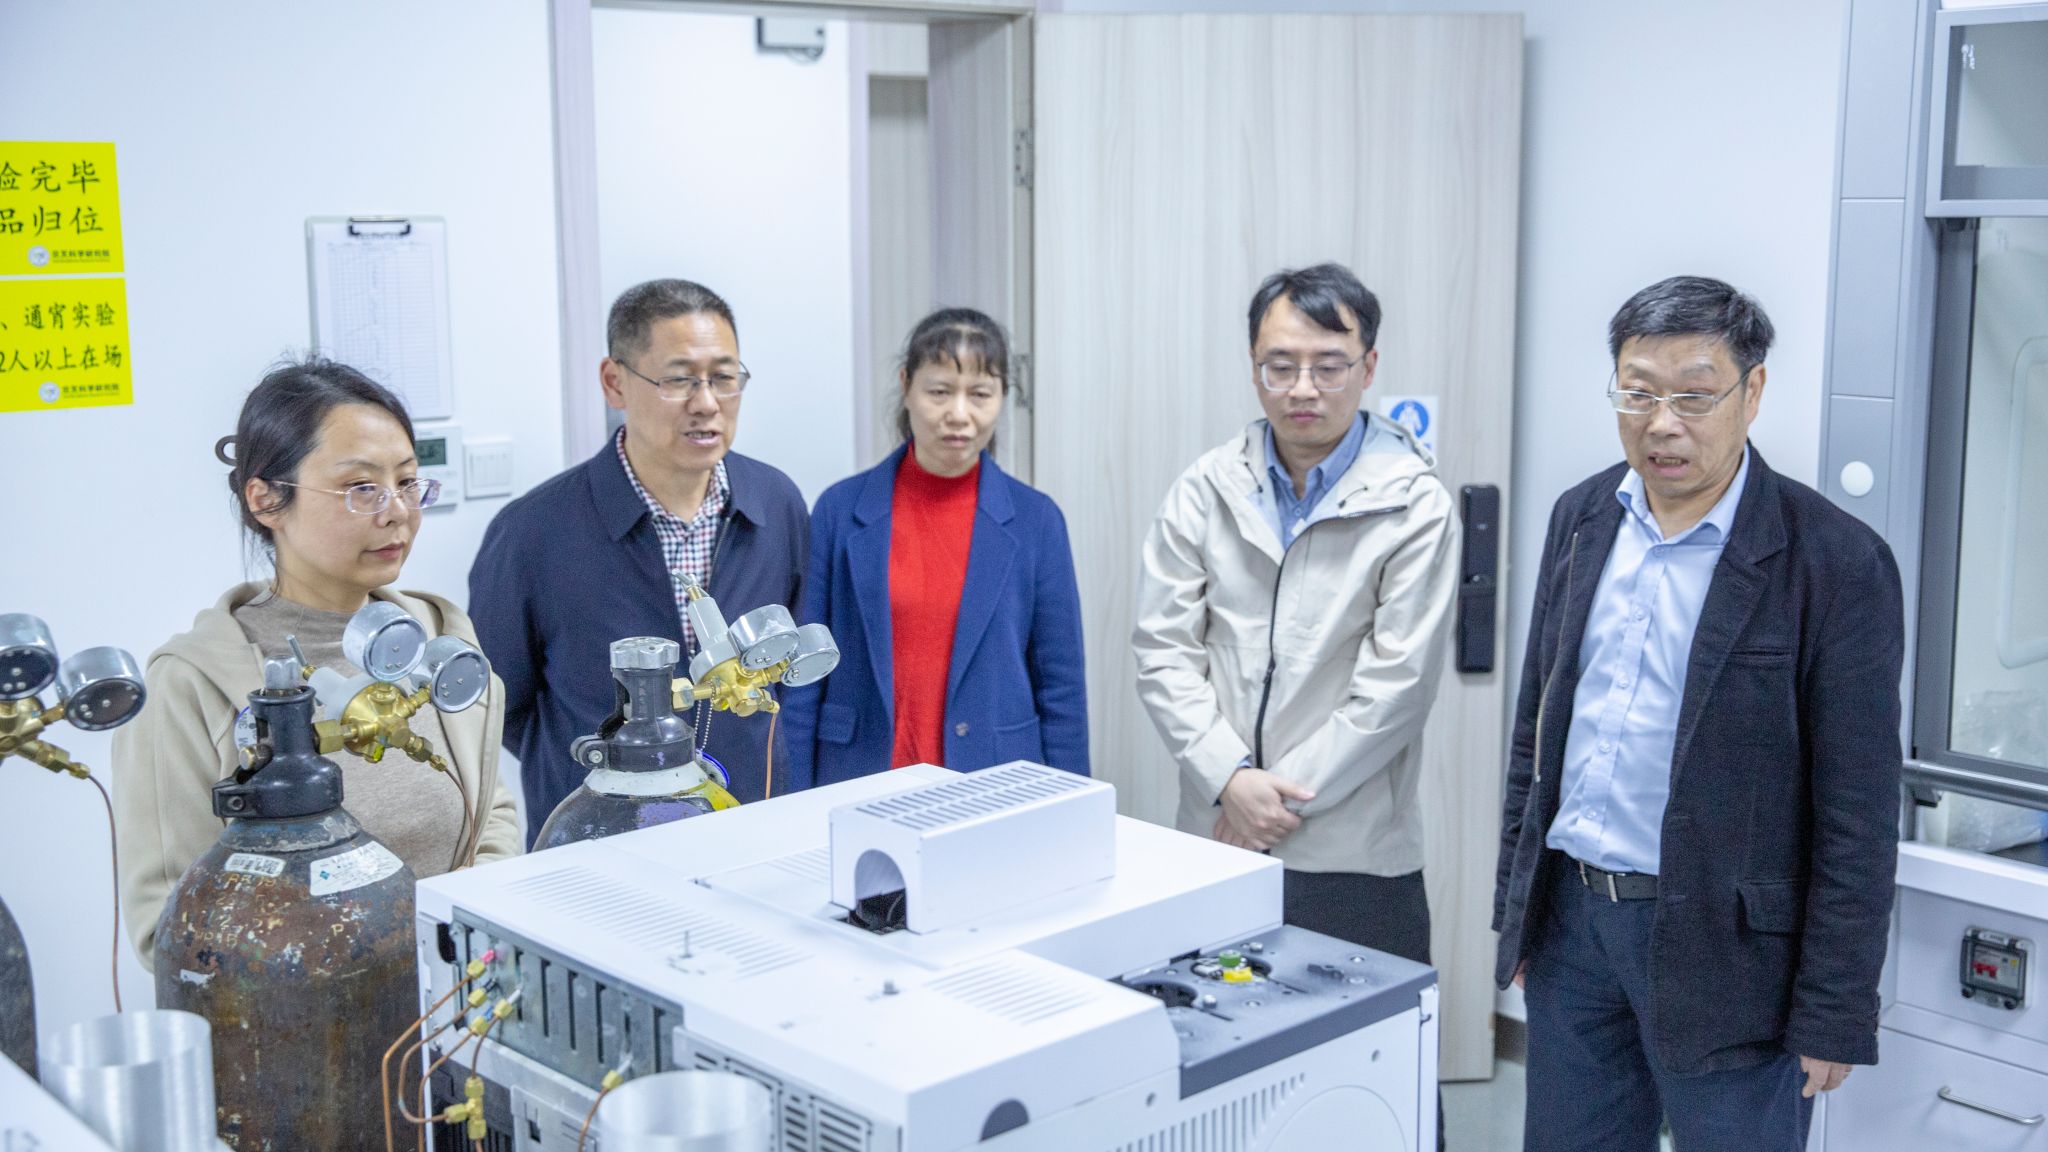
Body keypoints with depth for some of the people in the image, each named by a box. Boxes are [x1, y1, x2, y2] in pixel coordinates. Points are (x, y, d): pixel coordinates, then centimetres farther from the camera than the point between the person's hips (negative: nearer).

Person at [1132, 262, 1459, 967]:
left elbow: (1398, 682, -9)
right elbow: (1163, 650, 1)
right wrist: (1230, 779, -11)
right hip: (1215, 839, 3)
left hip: (1351, 854, -2)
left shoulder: (1413, 505, -5)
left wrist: (1284, 795, -10)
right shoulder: (1205, 491, 4)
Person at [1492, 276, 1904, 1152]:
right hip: (1570, 920, 5)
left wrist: (1832, 1017, -11)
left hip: (1723, 944, -5)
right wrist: (1516, 903, 13)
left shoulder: (1836, 562, -13)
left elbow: (1856, 815, -12)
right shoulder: (1582, 518, 5)